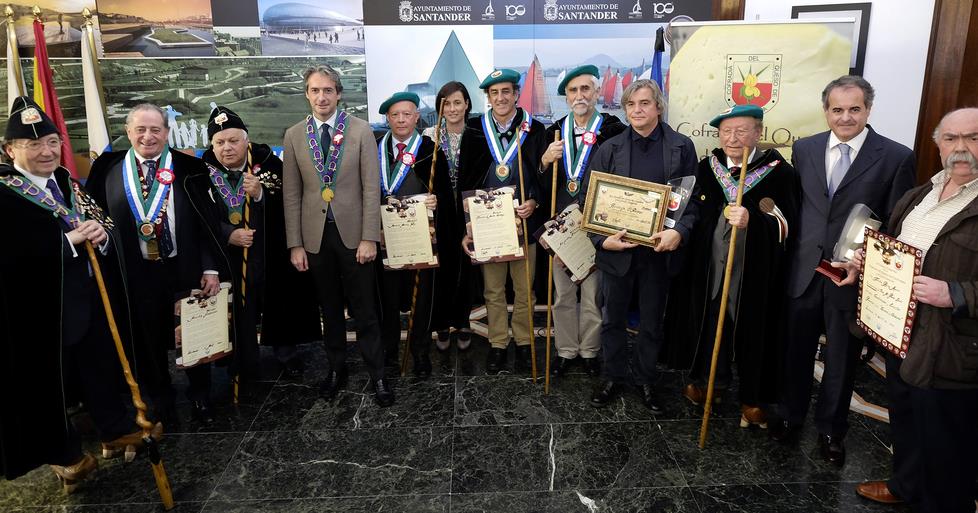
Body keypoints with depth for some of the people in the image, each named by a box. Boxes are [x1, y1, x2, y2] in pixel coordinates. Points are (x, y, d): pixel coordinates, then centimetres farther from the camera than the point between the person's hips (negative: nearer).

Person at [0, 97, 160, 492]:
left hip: (88, 297, 6)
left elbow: (98, 226, 10)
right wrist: (68, 240, -27)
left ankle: (116, 430, 34)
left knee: (99, 367, 18)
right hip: (40, 308, -6)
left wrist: (100, 233, -14)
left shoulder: (69, 185, 8)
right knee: (51, 383, 9)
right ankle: (64, 454, 26)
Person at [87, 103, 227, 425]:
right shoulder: (110, 170, 2)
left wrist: (211, 268, -8)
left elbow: (207, 221, -4)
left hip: (185, 269, -1)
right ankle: (161, 401, 33)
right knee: (149, 341, 14)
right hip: (137, 274, 2)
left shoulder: (187, 169, -3)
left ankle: (200, 398, 31)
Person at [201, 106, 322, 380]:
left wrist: (260, 194, -28)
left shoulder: (268, 164, -9)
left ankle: (286, 353, 35)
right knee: (240, 314, 6)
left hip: (272, 257, 0)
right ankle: (246, 366, 24)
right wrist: (228, 234, -18)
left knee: (280, 305, 13)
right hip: (230, 262, 1)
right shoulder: (204, 172, -3)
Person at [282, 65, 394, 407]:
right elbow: (291, 194, 4)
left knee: (365, 311, 3)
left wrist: (369, 238, -10)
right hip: (315, 235, 2)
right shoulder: (294, 135, 4)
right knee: (330, 309, 14)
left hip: (352, 233, -2)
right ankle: (336, 369, 29)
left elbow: (371, 187, -5)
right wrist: (295, 244, 0)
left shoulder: (360, 130, -2)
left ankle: (378, 376, 15)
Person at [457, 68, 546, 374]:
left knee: (524, 289, 9)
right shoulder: (475, 131, 3)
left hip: (524, 222, 0)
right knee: (493, 290, 10)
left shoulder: (534, 129, 2)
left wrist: (534, 202, -14)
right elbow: (465, 181, 4)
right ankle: (498, 344, 23)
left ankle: (524, 342, 24)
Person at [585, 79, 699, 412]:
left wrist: (679, 231, -18)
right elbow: (587, 199, -1)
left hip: (659, 249, 0)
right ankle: (613, 378, 31)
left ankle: (645, 380, 32)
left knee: (652, 322, 14)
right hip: (616, 249, 1)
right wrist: (602, 238, -14)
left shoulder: (682, 148, 0)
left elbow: (693, 198, 0)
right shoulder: (609, 149, 1)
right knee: (613, 319, 13)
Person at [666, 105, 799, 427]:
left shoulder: (779, 172, -10)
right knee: (709, 326, 15)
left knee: (752, 333, 7)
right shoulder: (707, 168, 4)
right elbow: (694, 214, 17)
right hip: (709, 268, 4)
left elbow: (787, 226, -16)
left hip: (755, 273, -4)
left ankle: (752, 398, 25)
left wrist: (752, 220, -31)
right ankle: (712, 380, 38)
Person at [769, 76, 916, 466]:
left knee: (841, 360, 13)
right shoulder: (803, 149, 4)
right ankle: (790, 416, 36)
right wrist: (790, 254, 2)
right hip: (804, 271, 3)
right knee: (796, 352, 15)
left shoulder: (896, 158, -7)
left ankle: (831, 429, 33)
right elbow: (793, 204, 7)